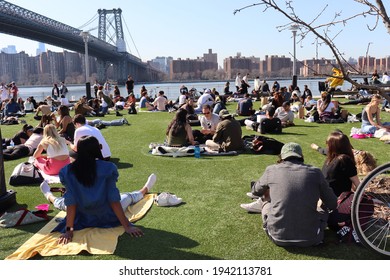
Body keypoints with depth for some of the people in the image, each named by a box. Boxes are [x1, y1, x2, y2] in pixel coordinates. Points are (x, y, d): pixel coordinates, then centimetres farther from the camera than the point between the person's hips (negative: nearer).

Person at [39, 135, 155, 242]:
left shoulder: (68, 172, -16)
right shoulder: (108, 168, -20)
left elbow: (70, 202, -15)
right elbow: (114, 199, -20)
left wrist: (69, 230, -11)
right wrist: (127, 226, -15)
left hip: (82, 220, 1)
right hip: (108, 218, -1)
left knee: (63, 202, 35)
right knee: (128, 197, 30)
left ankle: (49, 196, 69)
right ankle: (145, 189, 63)